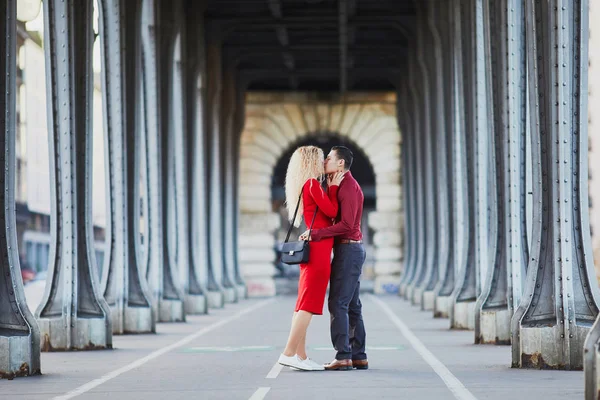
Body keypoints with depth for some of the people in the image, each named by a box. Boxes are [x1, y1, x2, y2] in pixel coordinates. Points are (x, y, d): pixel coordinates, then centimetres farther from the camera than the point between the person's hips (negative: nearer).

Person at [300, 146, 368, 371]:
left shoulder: (349, 186, -14)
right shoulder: (343, 186, 19)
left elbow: (346, 224, -23)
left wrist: (316, 234, -24)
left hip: (348, 249, -10)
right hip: (348, 250, 10)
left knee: (338, 303, -11)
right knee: (351, 305, 9)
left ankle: (343, 356, -13)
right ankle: (358, 356, 10)